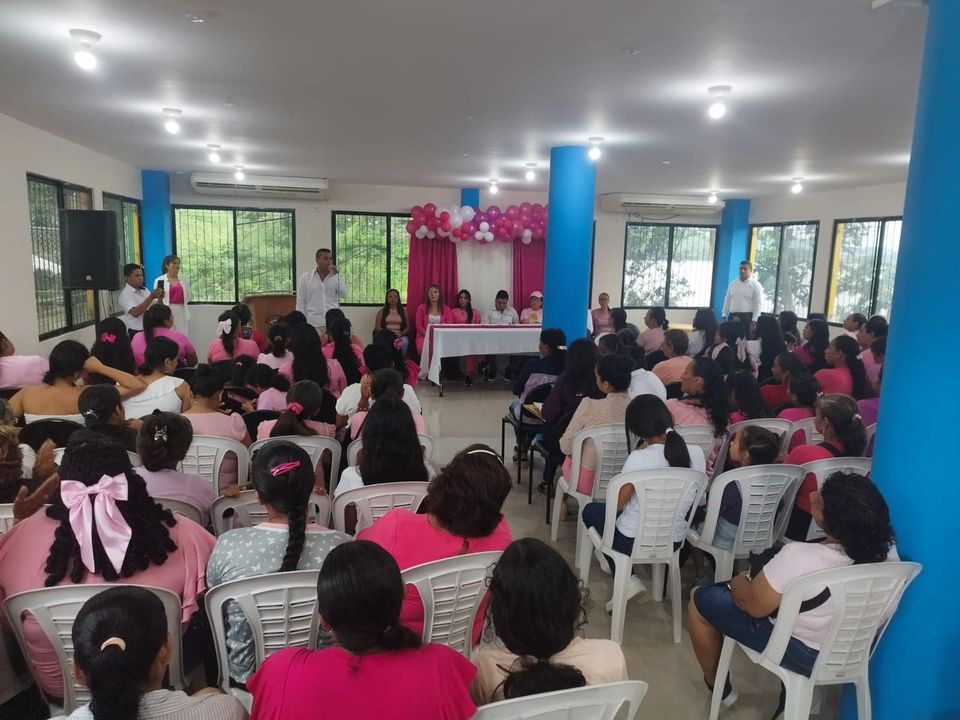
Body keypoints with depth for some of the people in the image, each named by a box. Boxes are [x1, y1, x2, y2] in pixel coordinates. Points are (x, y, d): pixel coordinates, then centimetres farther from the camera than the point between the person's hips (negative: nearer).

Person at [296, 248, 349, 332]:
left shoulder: (337, 277, 8)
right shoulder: (305, 277, 5)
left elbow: (345, 295, -5)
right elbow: (300, 302, 5)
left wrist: (336, 275, -11)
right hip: (313, 323, -1)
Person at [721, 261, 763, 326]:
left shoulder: (756, 285, -2)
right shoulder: (733, 283, 12)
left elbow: (758, 304, -7)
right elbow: (727, 300, 15)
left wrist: (754, 321, -13)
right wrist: (724, 316, 9)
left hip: (747, 317, -4)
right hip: (732, 316, 4)